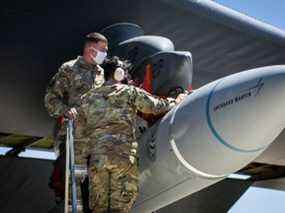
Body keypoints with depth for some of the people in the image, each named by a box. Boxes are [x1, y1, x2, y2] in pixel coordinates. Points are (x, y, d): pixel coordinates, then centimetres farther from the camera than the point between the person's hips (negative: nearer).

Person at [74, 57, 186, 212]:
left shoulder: (88, 98, 16)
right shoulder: (130, 92, 5)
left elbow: (80, 134, 16)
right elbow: (156, 106, 11)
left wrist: (85, 154, 25)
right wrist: (175, 101, 28)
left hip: (96, 157, 4)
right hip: (124, 154, -3)